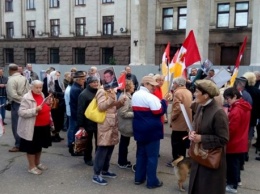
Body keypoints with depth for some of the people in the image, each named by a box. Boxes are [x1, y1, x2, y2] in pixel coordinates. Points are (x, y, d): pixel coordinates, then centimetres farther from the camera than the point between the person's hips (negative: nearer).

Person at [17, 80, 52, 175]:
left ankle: (38, 163, 37)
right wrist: (35, 110, -30)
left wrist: (49, 120, 16)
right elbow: (21, 113, -22)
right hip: (33, 128, -8)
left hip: (43, 126, 8)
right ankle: (32, 167, 21)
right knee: (32, 147, 6)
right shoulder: (27, 98, -16)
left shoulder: (42, 95, 9)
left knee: (39, 146, 20)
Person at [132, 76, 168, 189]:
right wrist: (164, 101, -6)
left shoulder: (135, 95, 9)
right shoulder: (150, 97, -19)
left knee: (141, 154, 17)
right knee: (152, 156, 2)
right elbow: (160, 111, -19)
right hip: (151, 130, -8)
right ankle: (152, 181, 9)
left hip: (139, 129, 8)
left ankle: (139, 178, 25)